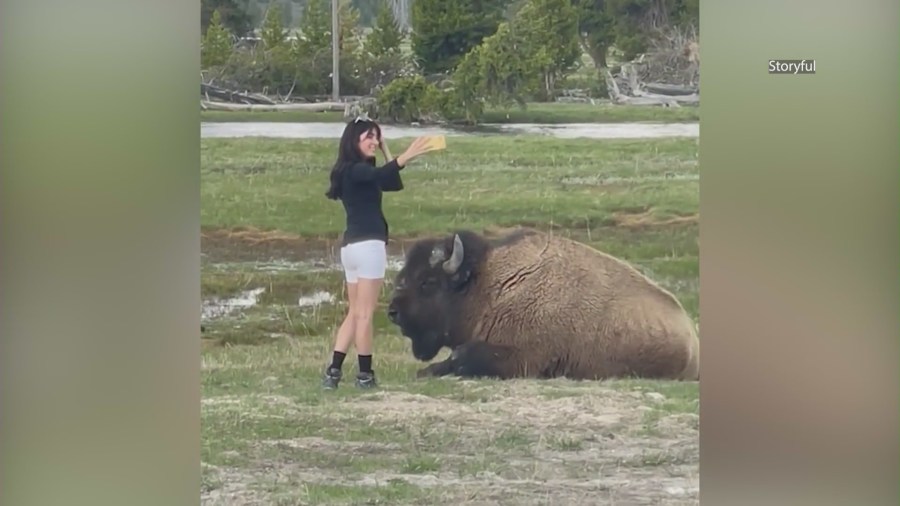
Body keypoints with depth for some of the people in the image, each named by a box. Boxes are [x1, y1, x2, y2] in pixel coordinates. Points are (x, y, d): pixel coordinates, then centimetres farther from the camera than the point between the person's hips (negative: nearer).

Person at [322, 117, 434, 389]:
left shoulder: (356, 171, 19)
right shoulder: (355, 170, -9)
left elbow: (394, 183, 18)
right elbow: (381, 175, -32)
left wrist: (385, 150, 19)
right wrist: (407, 156, -45)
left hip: (351, 245, 10)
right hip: (368, 244, -10)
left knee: (354, 313, 12)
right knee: (365, 314, -4)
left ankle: (334, 371, 6)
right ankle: (365, 374, -1)